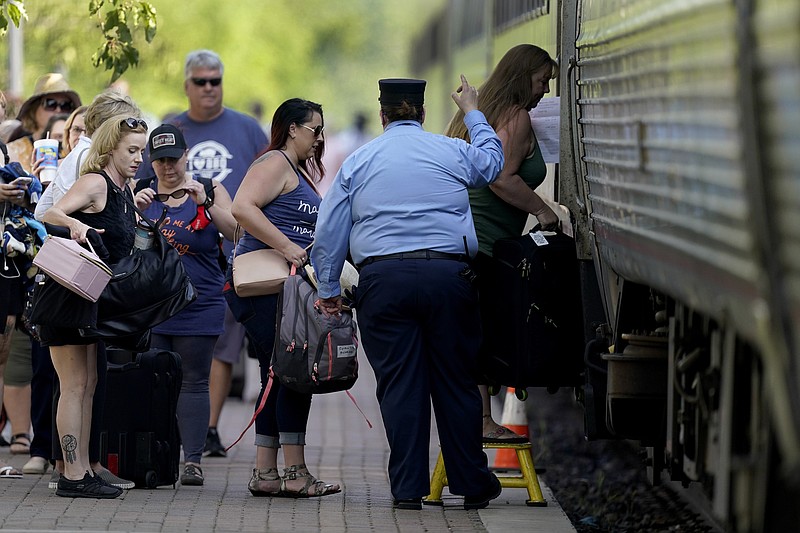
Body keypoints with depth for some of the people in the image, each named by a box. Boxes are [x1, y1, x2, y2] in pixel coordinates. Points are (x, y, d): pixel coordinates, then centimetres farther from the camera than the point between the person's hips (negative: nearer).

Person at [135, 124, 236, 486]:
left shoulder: (209, 191, 6)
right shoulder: (142, 193, 10)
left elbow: (236, 232, -4)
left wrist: (205, 204, -17)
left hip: (198, 304, -1)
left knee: (194, 383, -2)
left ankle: (193, 460, -4)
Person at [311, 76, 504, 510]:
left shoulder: (357, 162, 10)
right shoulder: (454, 152, 10)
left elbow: (328, 234, 9)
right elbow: (492, 163, 35)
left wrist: (328, 289, 18)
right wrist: (473, 114, 49)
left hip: (383, 279, 0)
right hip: (448, 274, 0)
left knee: (399, 384, 2)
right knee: (456, 381, 7)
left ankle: (408, 488, 0)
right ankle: (472, 485, 13)